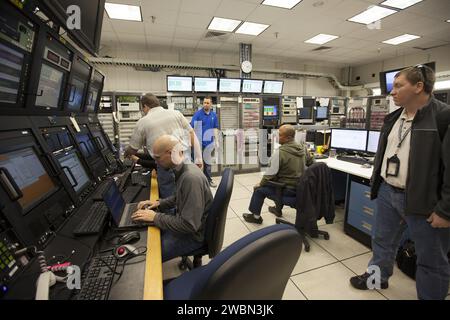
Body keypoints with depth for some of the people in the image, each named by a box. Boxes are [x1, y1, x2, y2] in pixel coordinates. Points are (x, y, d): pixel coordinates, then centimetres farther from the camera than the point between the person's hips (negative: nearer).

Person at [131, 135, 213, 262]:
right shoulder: (186, 168, -3)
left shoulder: (191, 178, -32)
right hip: (186, 223, 9)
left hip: (193, 234, -8)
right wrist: (159, 203, 2)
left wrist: (155, 217, -22)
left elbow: (190, 225, -30)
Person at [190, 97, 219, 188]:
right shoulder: (198, 114, -8)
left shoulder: (214, 115, 4)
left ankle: (208, 179, 23)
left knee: (208, 161, 13)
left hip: (208, 142, 3)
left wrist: (216, 140, 4)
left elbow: (215, 128, 10)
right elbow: (192, 127, -11)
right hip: (199, 142, -3)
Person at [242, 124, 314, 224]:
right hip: (301, 188, 8)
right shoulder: (303, 148, -1)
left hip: (288, 190, -8)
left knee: (259, 190, 9)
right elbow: (312, 163, 14)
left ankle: (256, 216, 23)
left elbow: (271, 174, -18)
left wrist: (260, 184, -2)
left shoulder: (280, 152, -23)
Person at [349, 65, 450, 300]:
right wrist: (376, 184, 16)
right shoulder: (394, 118, 8)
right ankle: (378, 277, 44)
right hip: (387, 192, 7)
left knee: (431, 259, 13)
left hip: (423, 200, -7)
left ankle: (430, 296, 35)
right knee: (382, 241, 22)